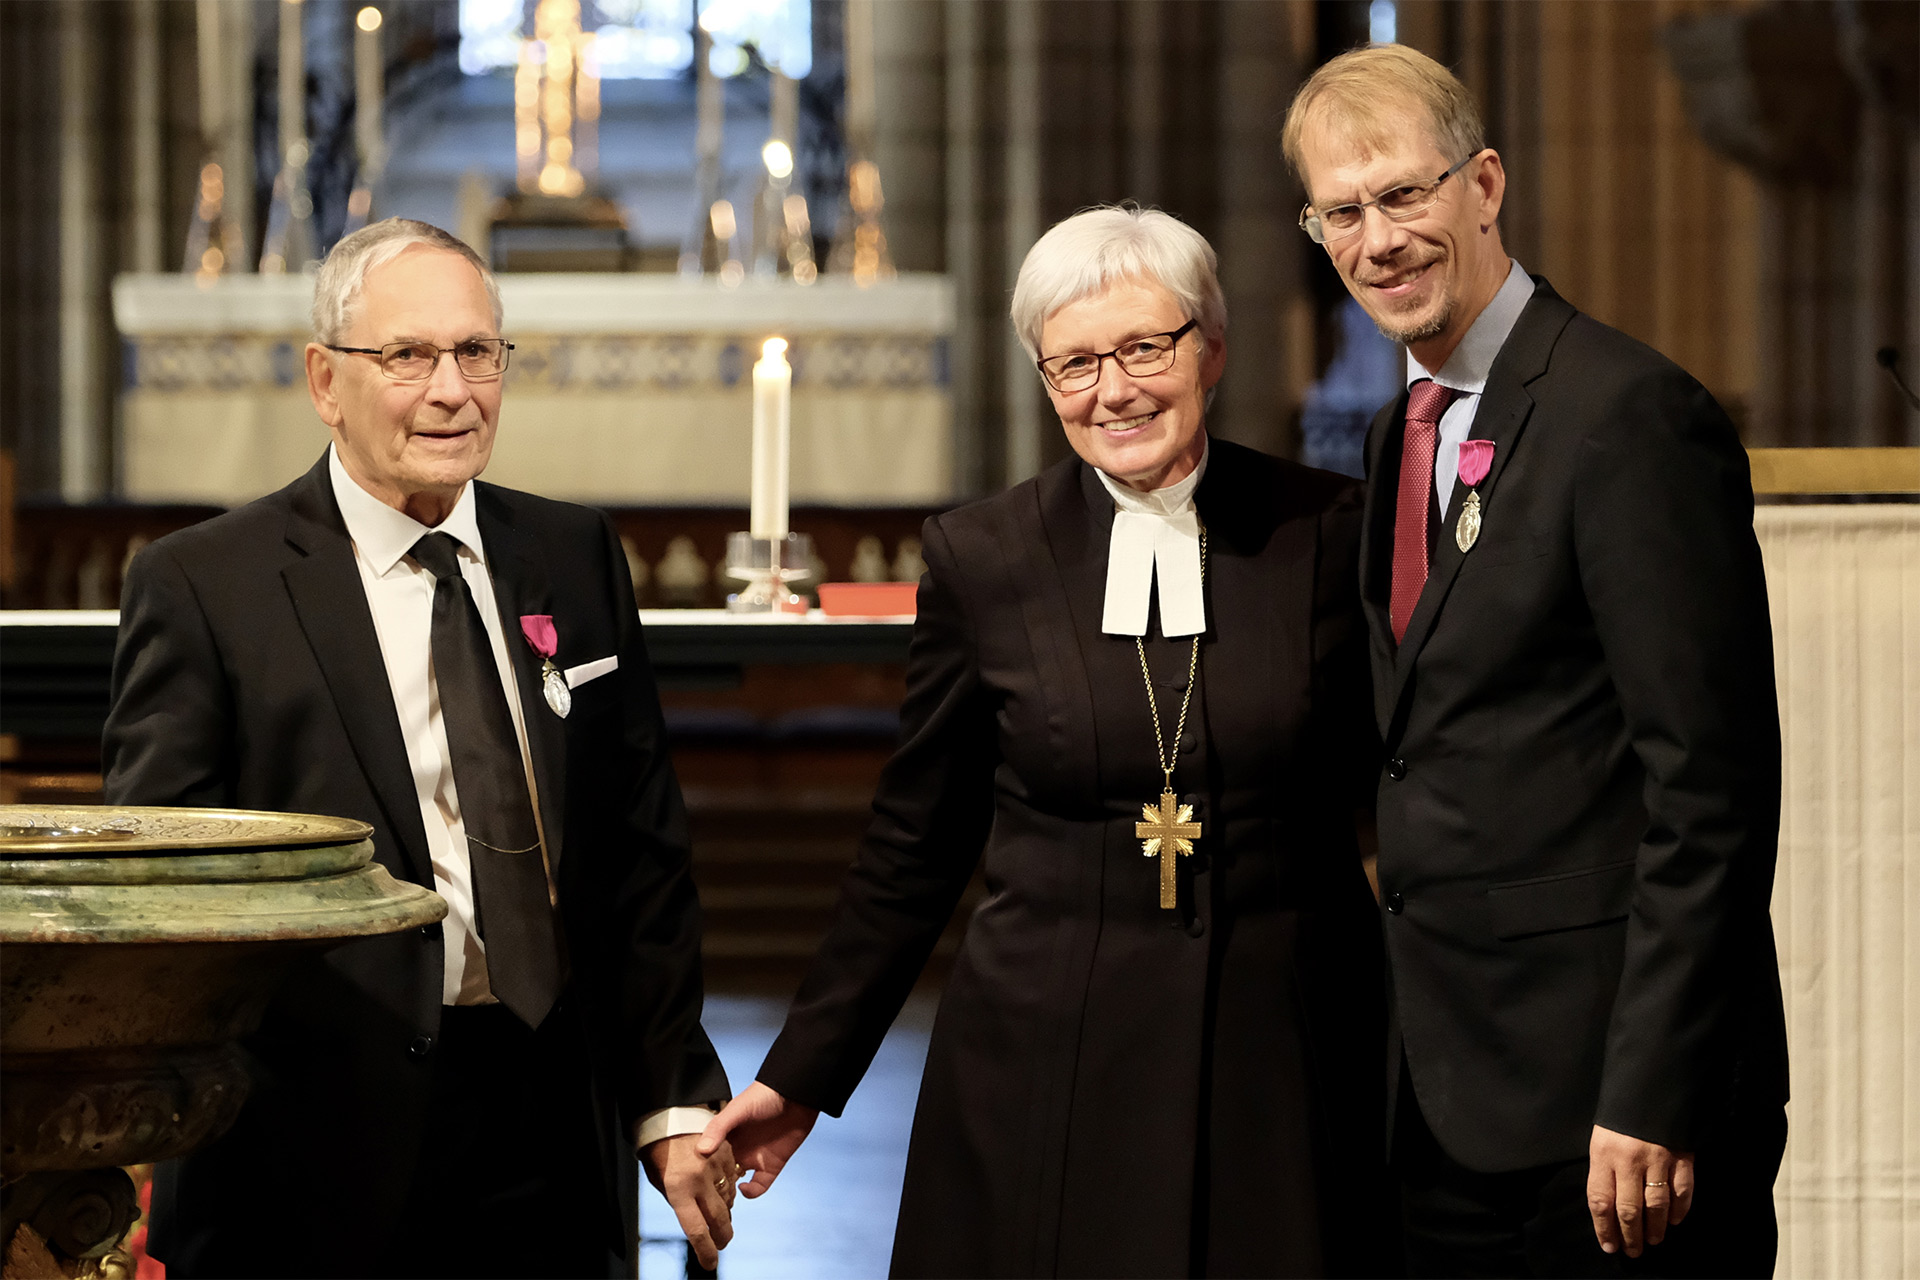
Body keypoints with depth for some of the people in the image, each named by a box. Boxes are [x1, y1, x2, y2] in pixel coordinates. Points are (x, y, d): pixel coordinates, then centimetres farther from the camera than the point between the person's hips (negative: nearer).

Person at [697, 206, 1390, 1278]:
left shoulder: (1328, 533, 1)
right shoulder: (981, 560, 2)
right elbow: (916, 849, 8)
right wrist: (803, 1074, 8)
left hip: (1284, 1061, 0)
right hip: (1046, 1061, 0)